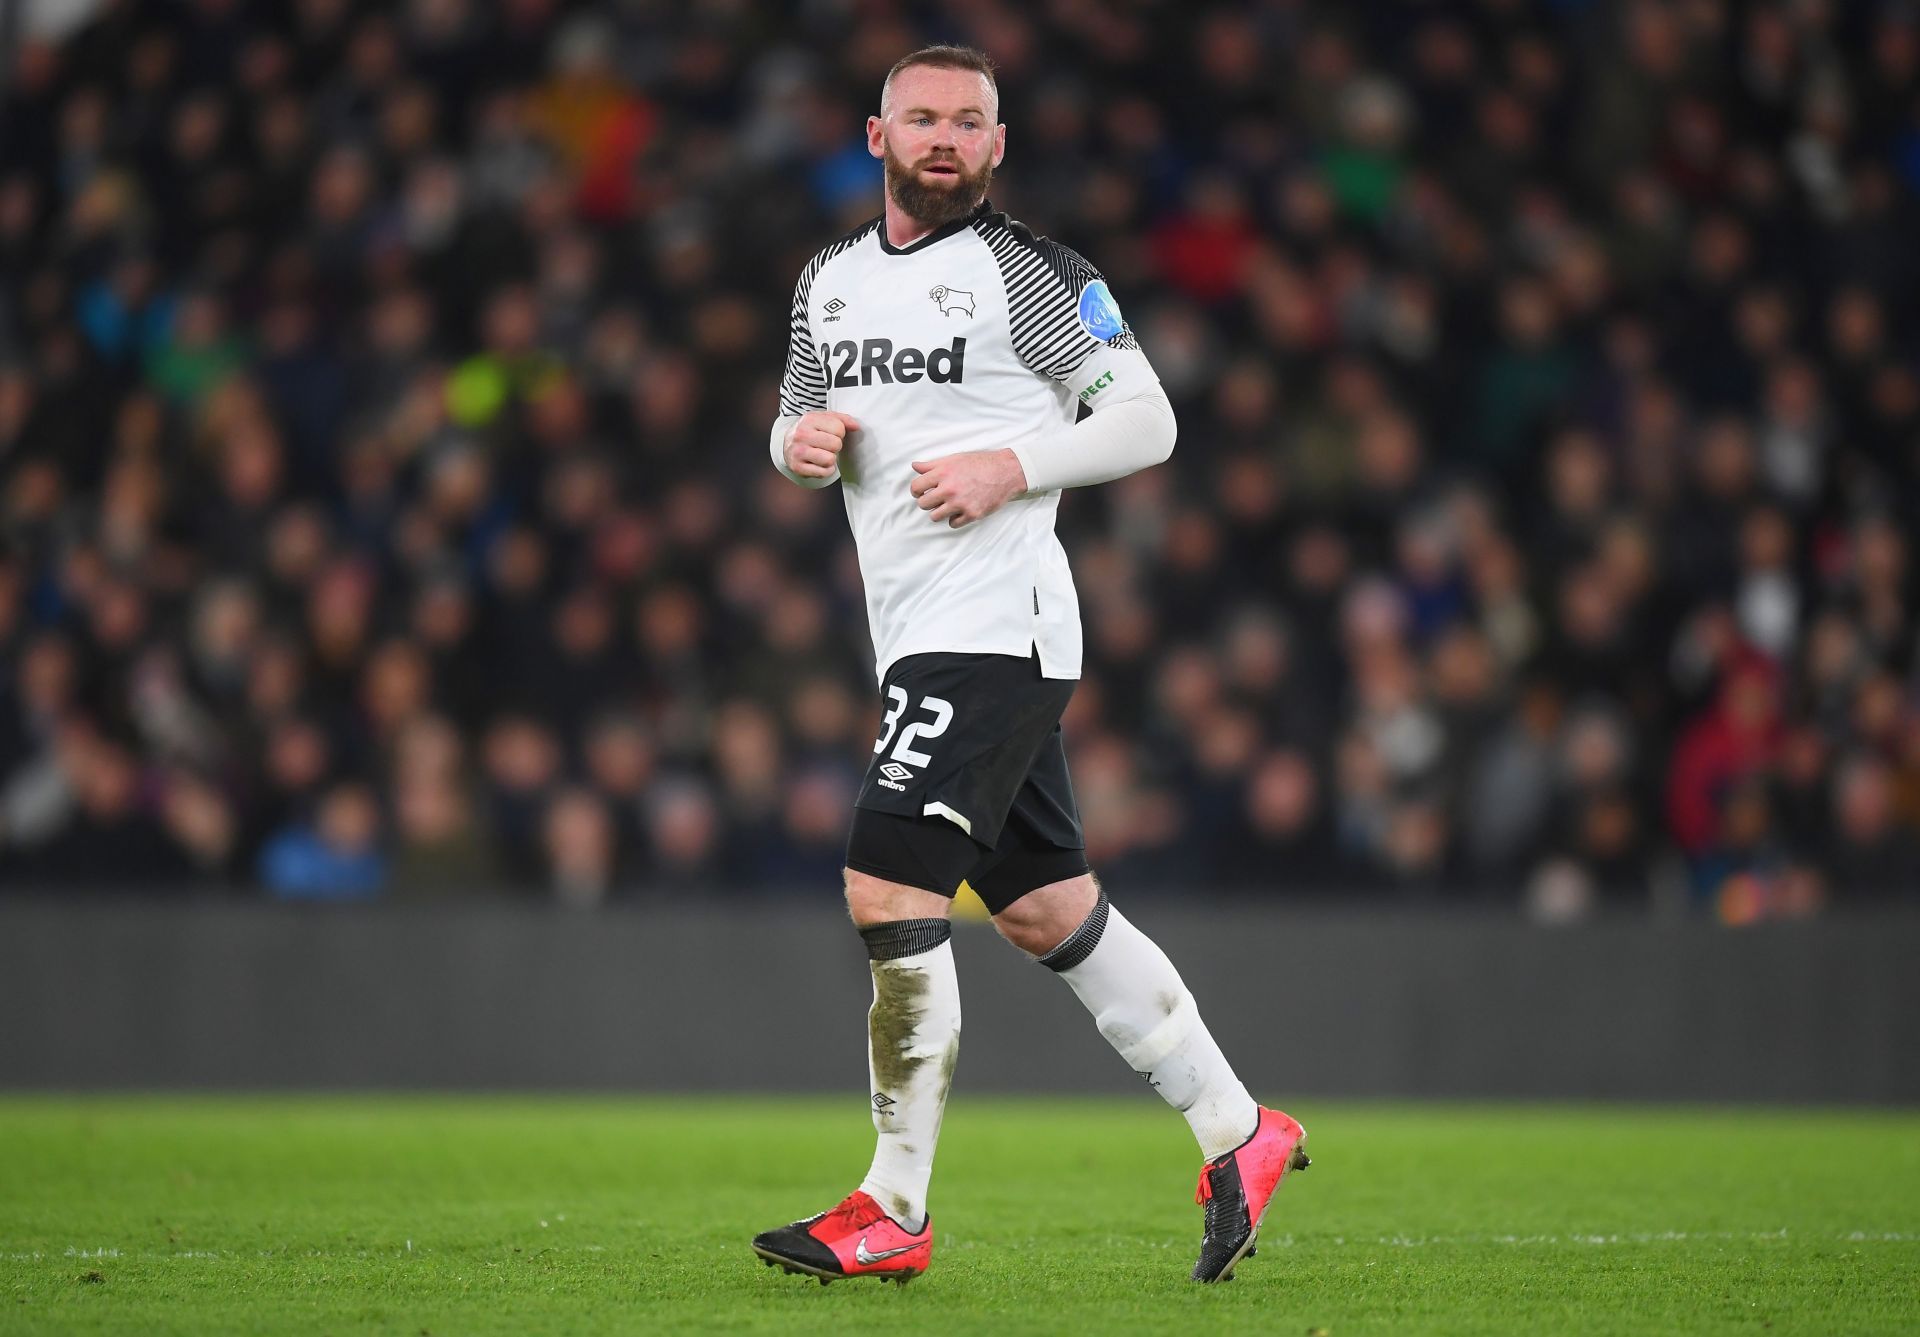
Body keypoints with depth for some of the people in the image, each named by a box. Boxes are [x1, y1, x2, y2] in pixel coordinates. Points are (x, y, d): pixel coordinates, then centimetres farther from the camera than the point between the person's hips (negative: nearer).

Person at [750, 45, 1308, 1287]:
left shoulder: (1028, 271, -5)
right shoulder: (832, 279, 15)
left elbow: (1146, 419, -5)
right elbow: (798, 424, 25)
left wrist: (1010, 466, -17)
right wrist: (801, 441, 2)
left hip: (997, 624, -8)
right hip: (920, 640, 8)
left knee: (890, 892, -15)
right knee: (1053, 912, 11)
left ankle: (895, 1210, -9)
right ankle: (1242, 1134, 21)